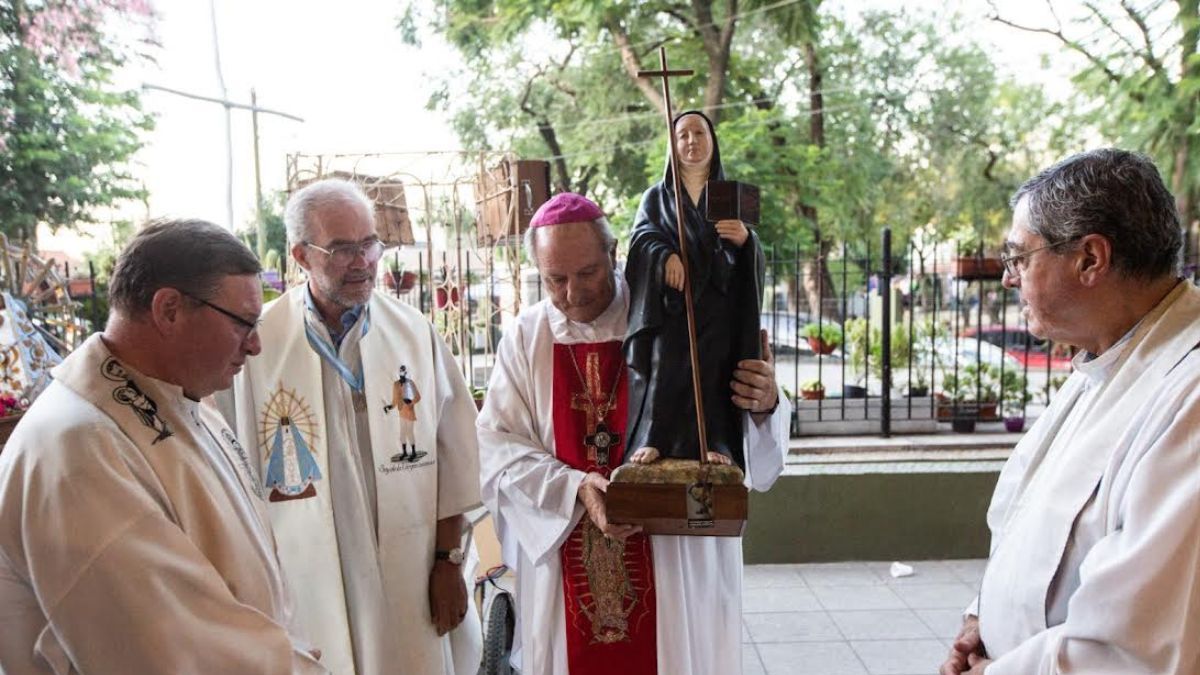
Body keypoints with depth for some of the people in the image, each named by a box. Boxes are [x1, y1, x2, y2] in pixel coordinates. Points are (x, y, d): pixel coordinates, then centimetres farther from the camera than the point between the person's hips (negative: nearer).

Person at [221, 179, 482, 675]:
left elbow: (454, 453, 0)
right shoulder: (258, 343, -9)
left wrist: (449, 559, 0)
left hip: (410, 573, 2)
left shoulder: (414, 333, -2)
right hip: (304, 578, -1)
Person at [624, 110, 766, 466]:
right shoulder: (655, 197, 19)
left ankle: (714, 444, -13)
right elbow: (642, 235, -1)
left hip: (716, 307, 1)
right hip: (669, 306, 0)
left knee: (711, 369, -14)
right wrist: (665, 255, -24)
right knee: (663, 367, -17)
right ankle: (652, 442, -20)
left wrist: (745, 239, -19)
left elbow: (755, 259, 7)